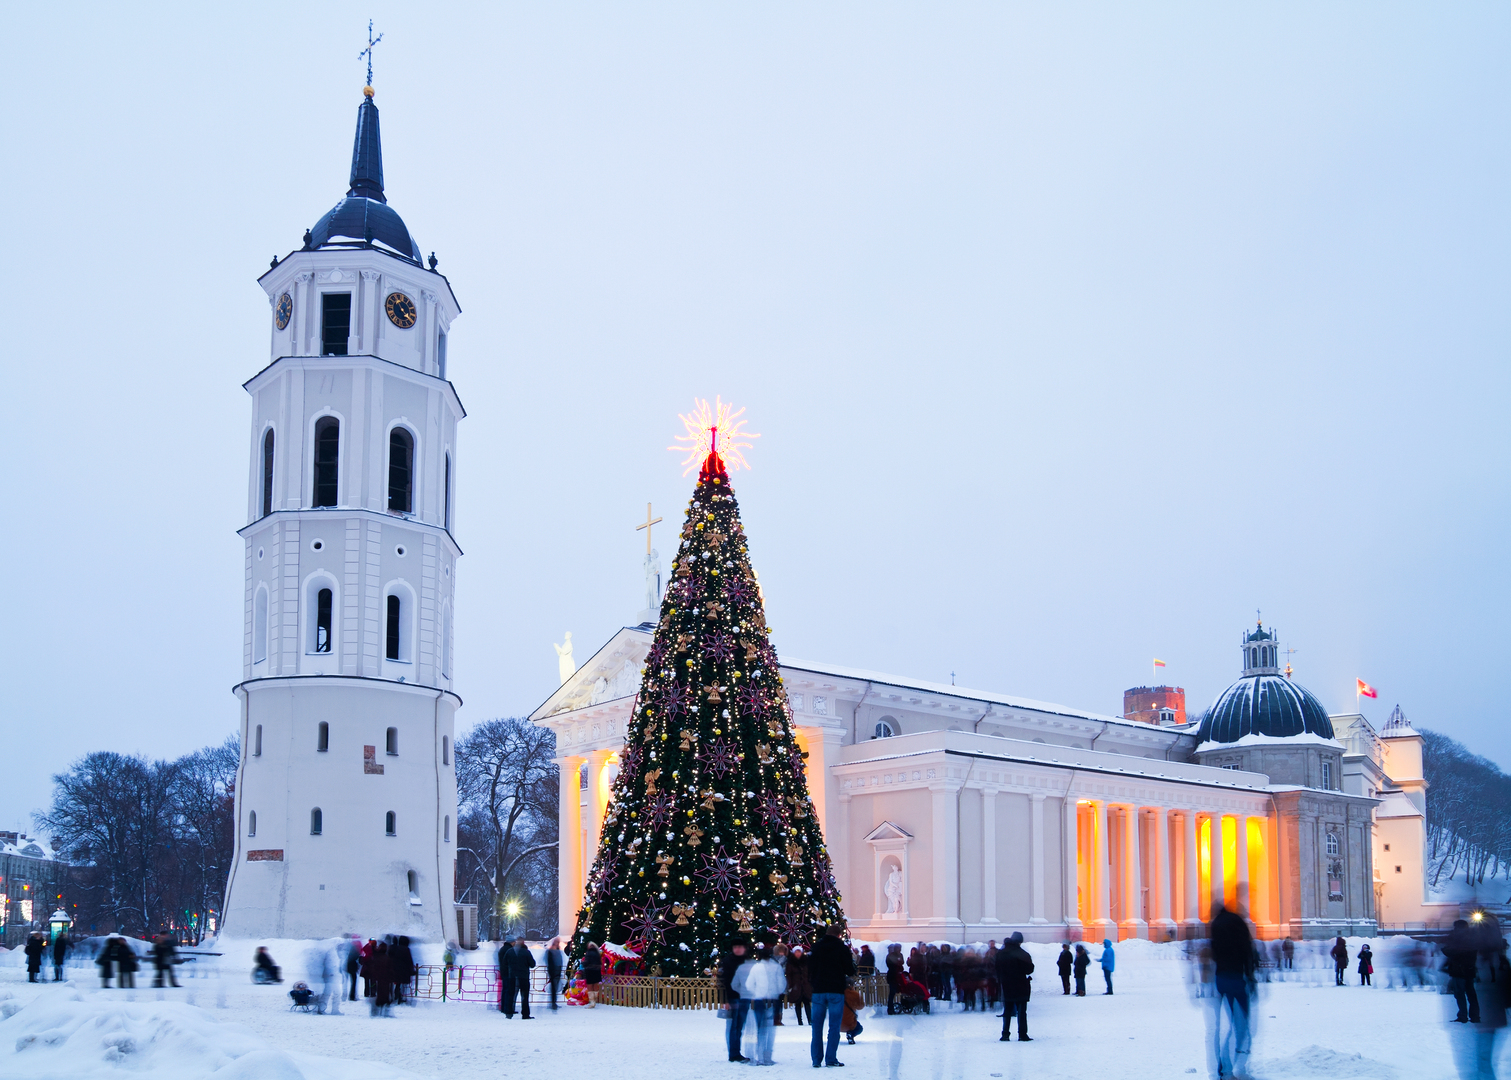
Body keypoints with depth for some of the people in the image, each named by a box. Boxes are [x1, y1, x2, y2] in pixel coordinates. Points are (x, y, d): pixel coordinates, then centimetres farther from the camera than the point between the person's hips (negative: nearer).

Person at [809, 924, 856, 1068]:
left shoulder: (816, 948, 8)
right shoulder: (842, 948, -4)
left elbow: (810, 969, 10)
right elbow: (850, 971, -1)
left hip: (818, 990, 3)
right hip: (836, 991, -3)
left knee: (817, 1026, 7)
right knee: (834, 1026, 0)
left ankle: (816, 1059, 5)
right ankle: (831, 1059, -4)